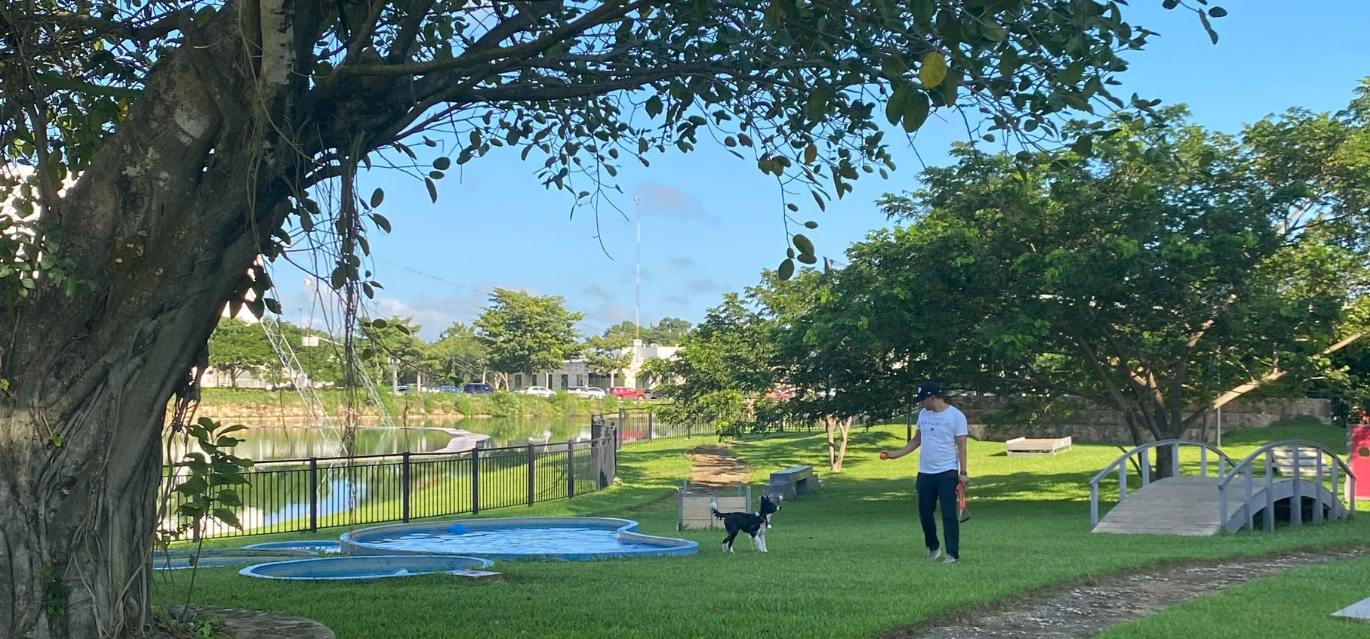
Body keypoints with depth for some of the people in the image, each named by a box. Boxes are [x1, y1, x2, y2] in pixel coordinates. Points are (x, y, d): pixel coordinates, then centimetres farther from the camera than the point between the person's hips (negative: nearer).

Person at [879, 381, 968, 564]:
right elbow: (916, 440, 17)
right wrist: (895, 454, 8)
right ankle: (933, 548, 29)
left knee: (949, 514, -6)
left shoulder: (956, 416, -9)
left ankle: (953, 554, 0)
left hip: (947, 473, -6)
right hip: (925, 473, 6)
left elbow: (961, 446, -9)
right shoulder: (923, 414, 8)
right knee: (925, 513, 11)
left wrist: (963, 472, -14)